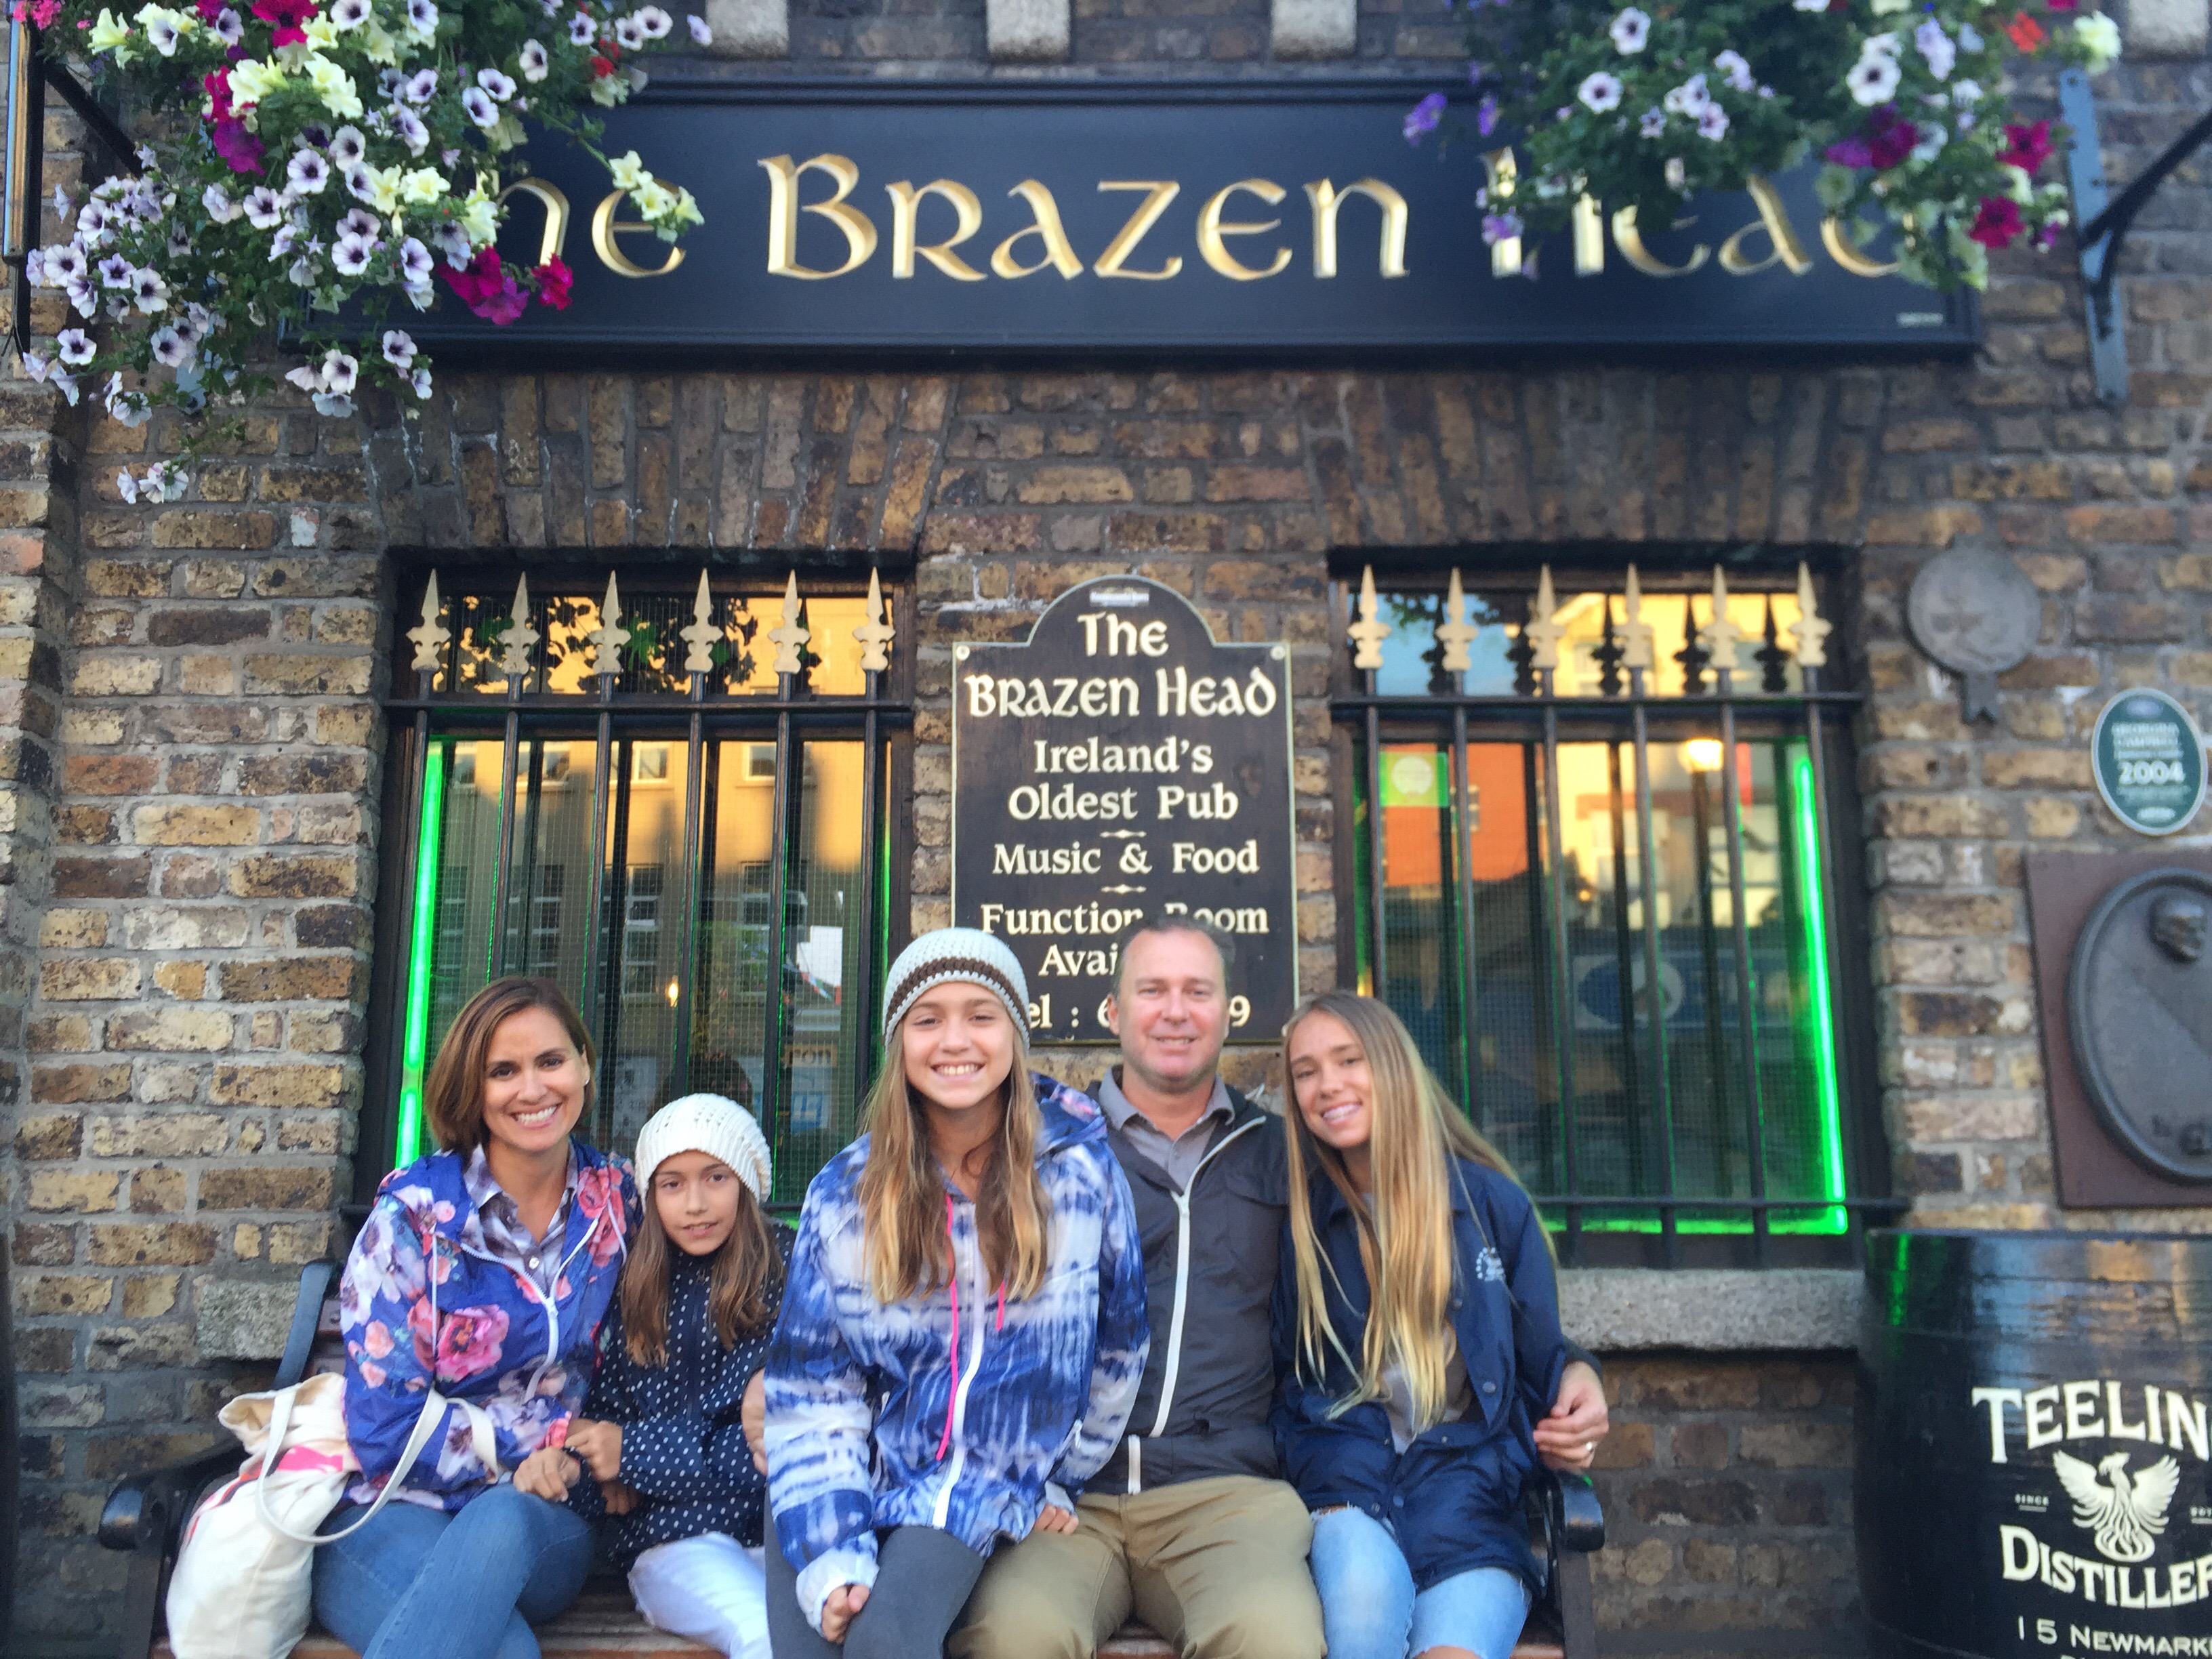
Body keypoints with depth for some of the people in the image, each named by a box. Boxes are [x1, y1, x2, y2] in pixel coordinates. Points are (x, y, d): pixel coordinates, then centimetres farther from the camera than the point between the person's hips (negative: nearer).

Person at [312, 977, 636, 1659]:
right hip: (396, 1511, -2)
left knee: (498, 1526, -36)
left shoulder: (617, 1198, 1)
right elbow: (385, 1430, -11)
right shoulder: (415, 1212, -10)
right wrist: (548, 1432, -13)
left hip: (541, 1523, 3)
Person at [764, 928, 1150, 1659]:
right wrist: (830, 1556, -13)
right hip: (846, 1488, 2)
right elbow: (811, 1386, -3)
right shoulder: (843, 1194, -3)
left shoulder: (1080, 1172, -6)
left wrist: (1061, 1480, 14)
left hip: (976, 1500, -1)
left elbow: (1117, 1347, 6)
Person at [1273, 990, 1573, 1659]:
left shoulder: (1493, 1203, 6)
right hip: (1349, 1484, 1)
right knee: (1363, 1591, -33)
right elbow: (1289, 1379, 12)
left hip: (1466, 1480, -1)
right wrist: (1329, 1501, -4)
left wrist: (1579, 1387, -10)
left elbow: (1543, 1371, 12)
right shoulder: (1300, 1220, 7)